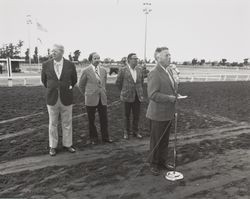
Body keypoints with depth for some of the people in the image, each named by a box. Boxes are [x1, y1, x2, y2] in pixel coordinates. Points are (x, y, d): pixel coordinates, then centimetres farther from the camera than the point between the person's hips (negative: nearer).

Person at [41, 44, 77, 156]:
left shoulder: (70, 65, -5)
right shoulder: (46, 65, -2)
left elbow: (74, 80, 11)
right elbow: (44, 79, 15)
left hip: (66, 99, 0)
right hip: (52, 99, 1)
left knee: (67, 123, 9)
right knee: (52, 124, 9)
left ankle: (67, 144, 24)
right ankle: (53, 146, 22)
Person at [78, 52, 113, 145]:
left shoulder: (103, 70, 7)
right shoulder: (86, 71, -6)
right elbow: (81, 85, 4)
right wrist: (86, 94, 9)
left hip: (102, 99, 4)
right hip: (91, 99, -3)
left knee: (104, 119, 7)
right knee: (91, 120, 7)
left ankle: (105, 137, 22)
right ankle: (93, 138, 23)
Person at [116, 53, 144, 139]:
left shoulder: (139, 69, 5)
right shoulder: (123, 70, -7)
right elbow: (118, 82, 3)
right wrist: (124, 91, 9)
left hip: (138, 96, 3)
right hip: (127, 97, -3)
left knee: (136, 115, 8)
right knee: (127, 115, 8)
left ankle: (135, 131, 23)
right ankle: (126, 132, 22)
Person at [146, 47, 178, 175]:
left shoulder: (169, 71, 12)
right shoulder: (154, 74, -18)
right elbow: (152, 95, -25)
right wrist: (170, 98, -21)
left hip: (168, 114, 8)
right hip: (158, 114, -8)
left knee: (165, 140, 18)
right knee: (156, 141, 7)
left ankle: (162, 162, 33)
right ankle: (153, 164, 24)